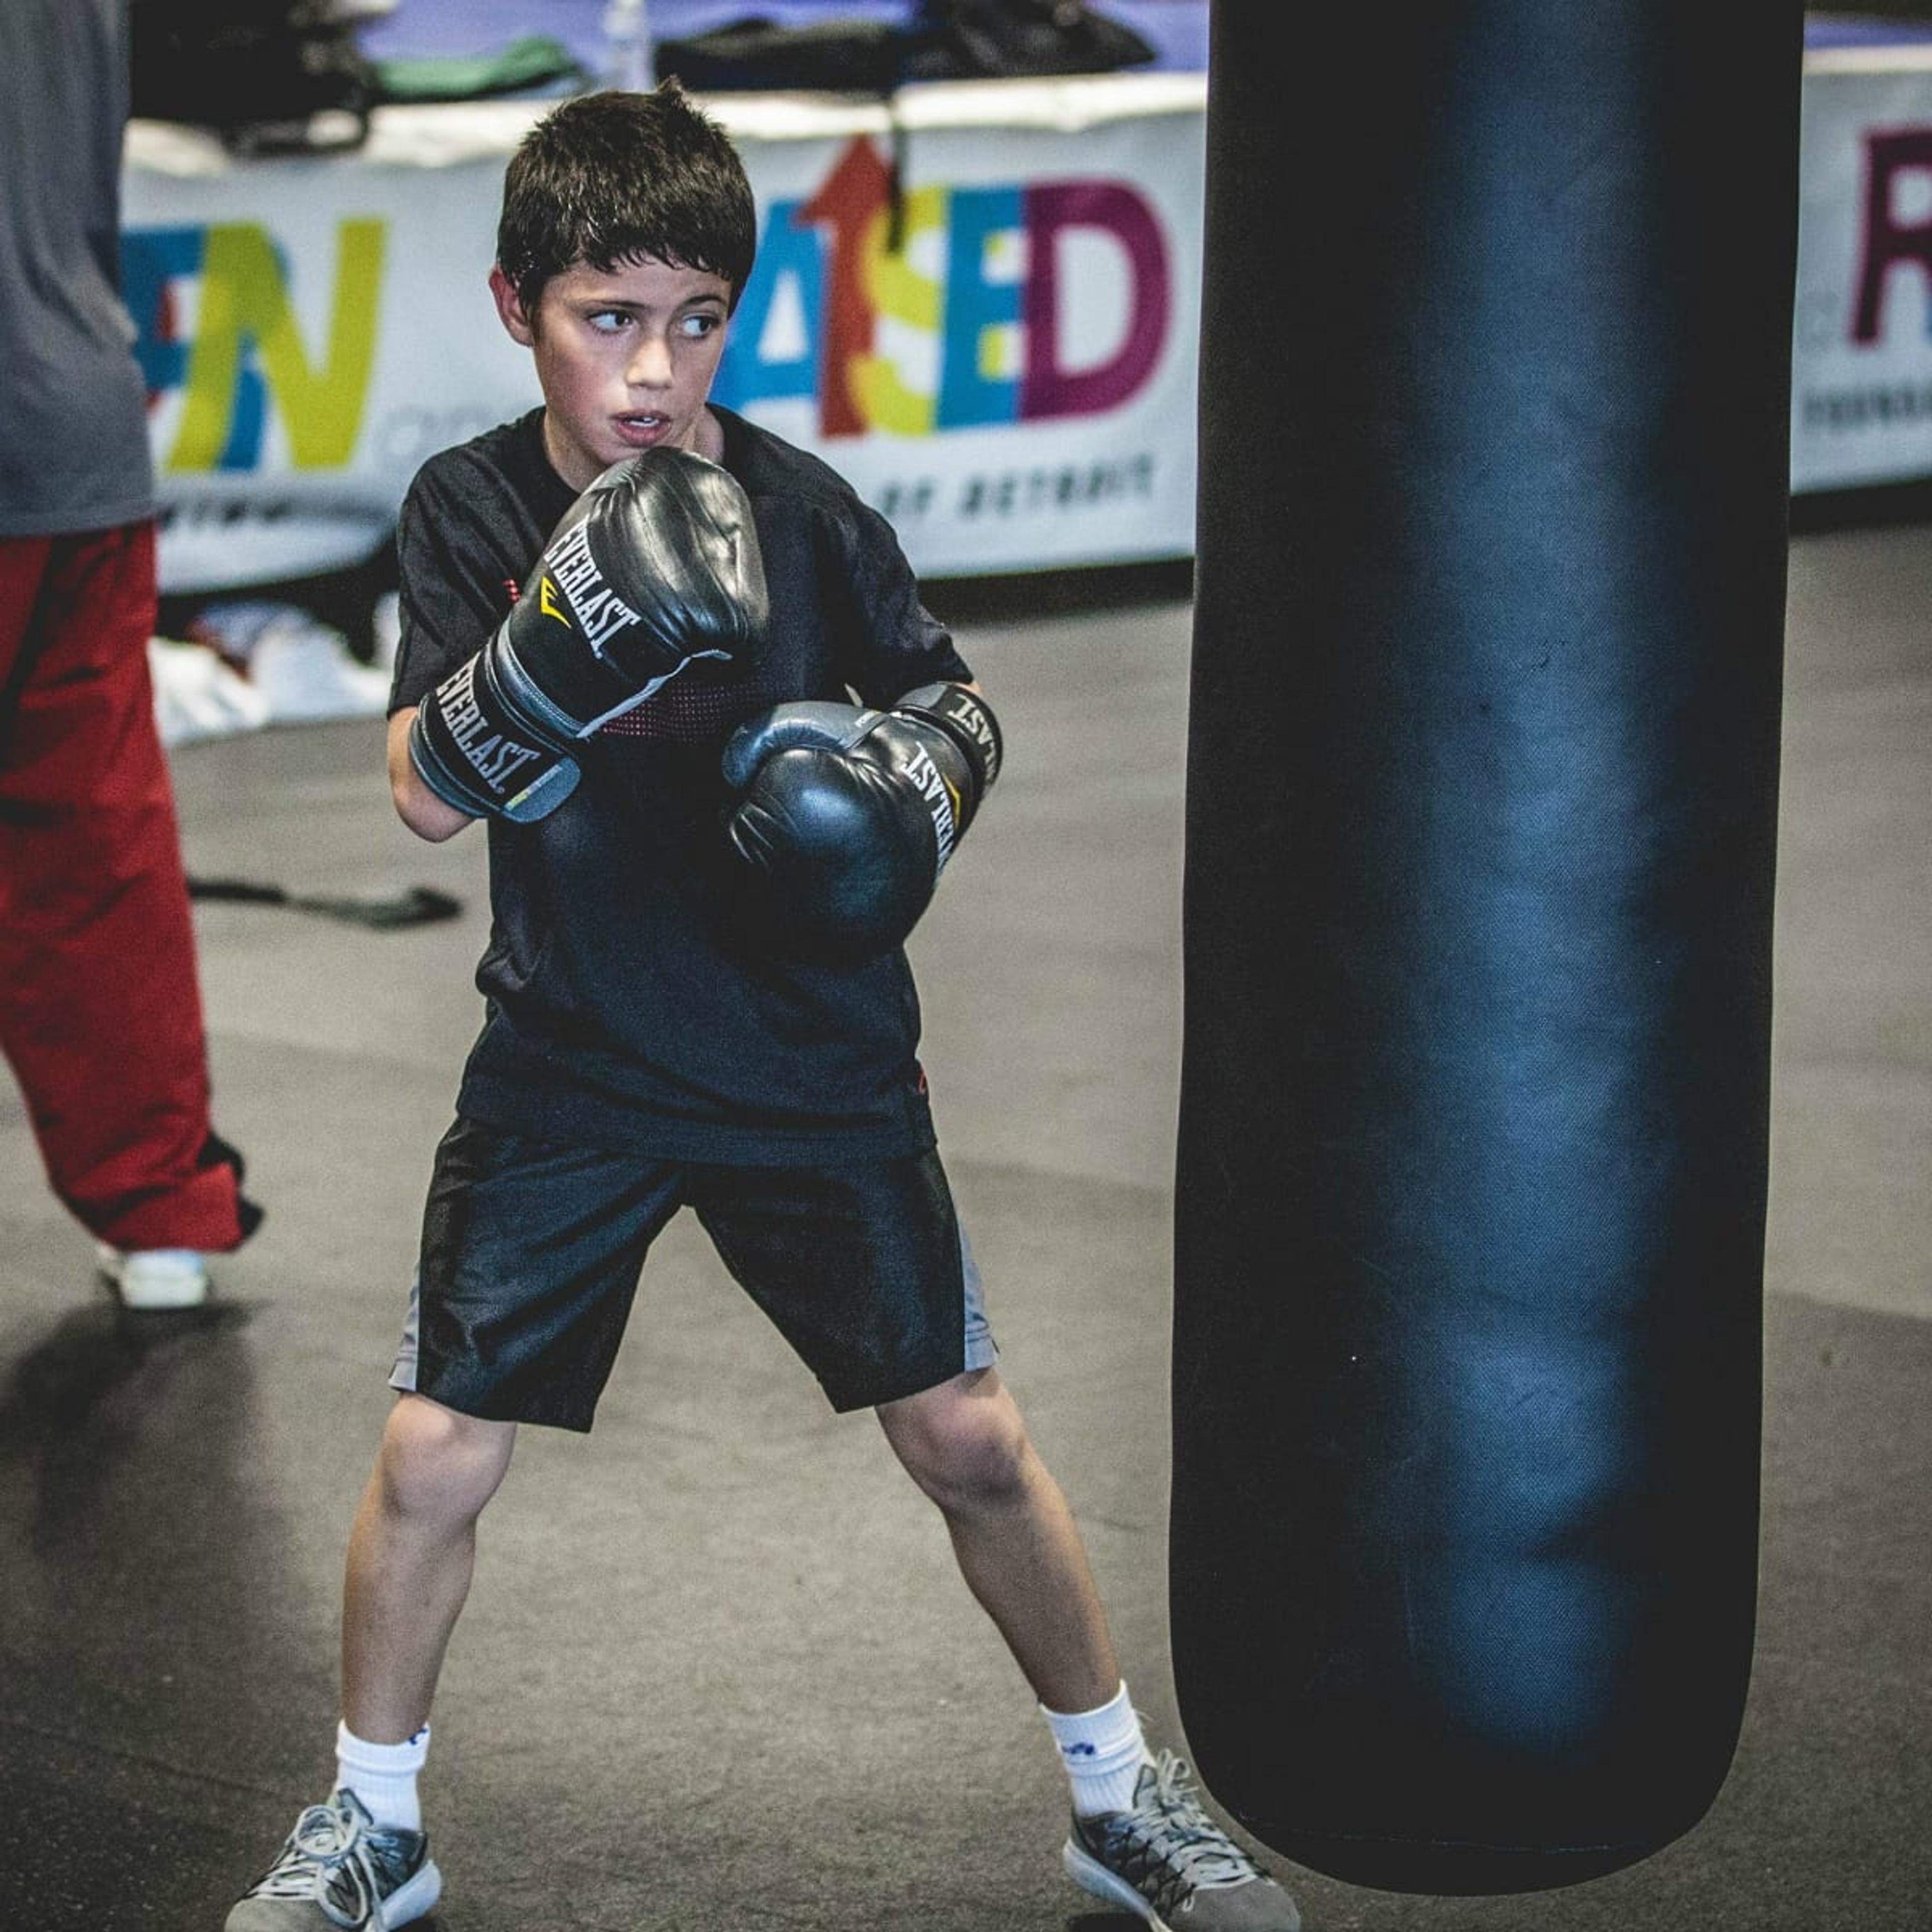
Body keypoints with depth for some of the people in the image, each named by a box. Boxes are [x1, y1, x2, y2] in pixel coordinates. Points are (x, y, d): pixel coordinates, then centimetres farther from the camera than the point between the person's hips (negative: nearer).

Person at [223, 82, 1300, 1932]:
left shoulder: (803, 510, -10)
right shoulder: (472, 509, -9)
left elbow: (962, 704, 3)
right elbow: (425, 788, -20)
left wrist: (922, 762, -20)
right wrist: (564, 643, -38)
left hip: (817, 1062, 0)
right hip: (567, 1070, 0)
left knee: (971, 1441, 3)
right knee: (430, 1456, 0)